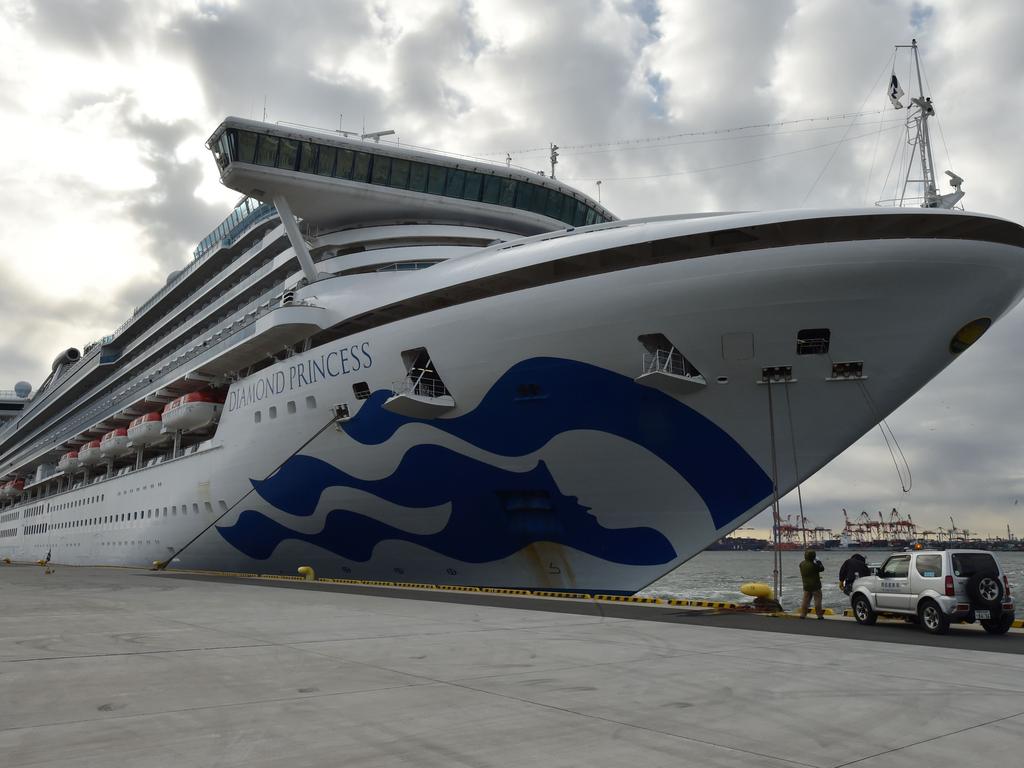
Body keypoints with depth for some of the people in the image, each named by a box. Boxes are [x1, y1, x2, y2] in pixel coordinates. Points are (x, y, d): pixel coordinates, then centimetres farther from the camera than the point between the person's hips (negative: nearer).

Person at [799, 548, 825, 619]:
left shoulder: (802, 564, 1)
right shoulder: (813, 565, -21)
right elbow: (822, 568, -9)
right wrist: (818, 561, 3)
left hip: (806, 586, 6)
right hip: (815, 585, -6)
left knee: (805, 600, 10)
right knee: (817, 600, 4)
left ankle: (802, 614, 8)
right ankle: (819, 615, 6)